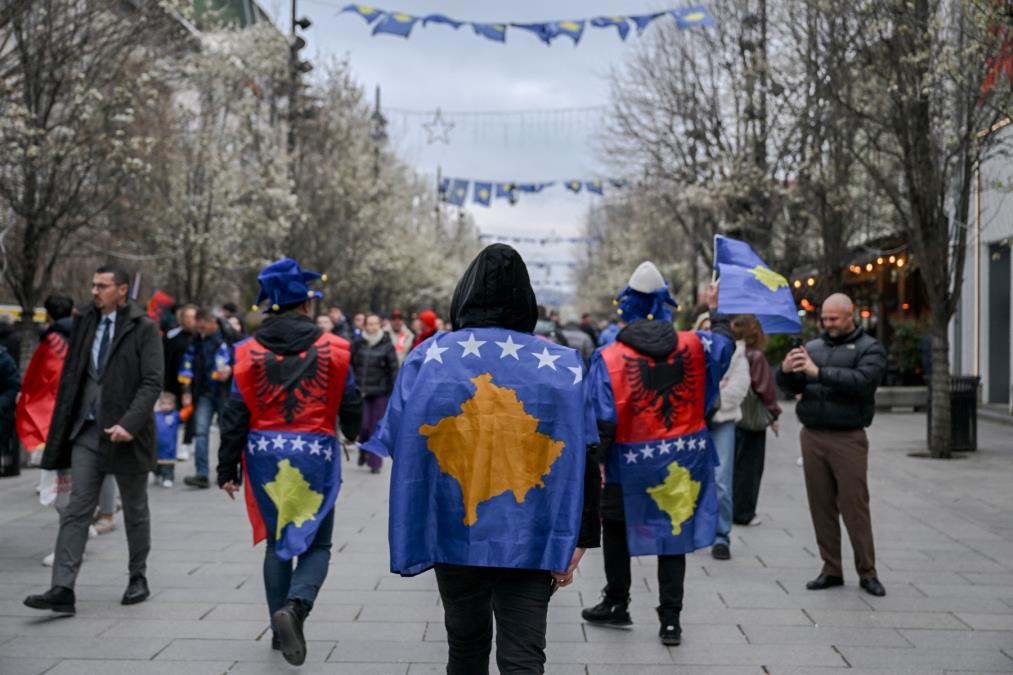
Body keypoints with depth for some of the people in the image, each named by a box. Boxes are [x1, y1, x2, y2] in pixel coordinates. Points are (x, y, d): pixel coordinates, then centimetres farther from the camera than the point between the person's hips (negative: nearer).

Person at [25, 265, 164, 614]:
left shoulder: (144, 328, -7)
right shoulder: (85, 323, 8)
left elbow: (152, 383, -14)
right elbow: (71, 379, 12)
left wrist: (129, 424, -25)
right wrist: (62, 432, 8)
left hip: (125, 434, -4)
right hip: (87, 432, 4)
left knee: (135, 512, 11)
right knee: (76, 510, -3)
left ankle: (138, 579, 27)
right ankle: (62, 590, -5)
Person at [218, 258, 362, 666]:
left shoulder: (249, 352, 0)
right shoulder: (333, 349, -3)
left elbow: (235, 416, -1)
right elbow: (351, 405, 4)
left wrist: (228, 469, 5)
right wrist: (353, 433, 27)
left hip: (264, 454, 2)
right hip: (315, 454, -2)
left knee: (277, 541, 17)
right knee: (316, 543, 6)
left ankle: (281, 629, 21)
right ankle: (295, 606, -20)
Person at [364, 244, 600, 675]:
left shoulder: (428, 358, -5)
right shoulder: (561, 367, -5)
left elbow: (401, 448, 0)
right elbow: (583, 463, -6)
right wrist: (578, 541, 0)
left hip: (454, 535, 2)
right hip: (531, 541, -1)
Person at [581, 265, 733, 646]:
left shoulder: (609, 359, -14)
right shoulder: (694, 346, -4)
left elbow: (602, 423, -16)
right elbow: (724, 342, 17)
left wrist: (595, 462, -6)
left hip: (632, 463, -3)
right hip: (685, 458, 3)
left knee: (616, 530, 19)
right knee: (674, 536, 12)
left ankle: (617, 604, 30)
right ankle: (670, 619, 14)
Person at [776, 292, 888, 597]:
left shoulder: (869, 348, 2)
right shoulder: (812, 347, 14)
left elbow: (862, 381, -16)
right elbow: (791, 387, 8)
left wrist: (818, 372, -23)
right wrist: (786, 371, -15)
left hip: (848, 438, -4)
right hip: (812, 436, 4)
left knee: (855, 506, -3)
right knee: (821, 506, 5)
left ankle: (867, 572, 6)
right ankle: (831, 570, 13)